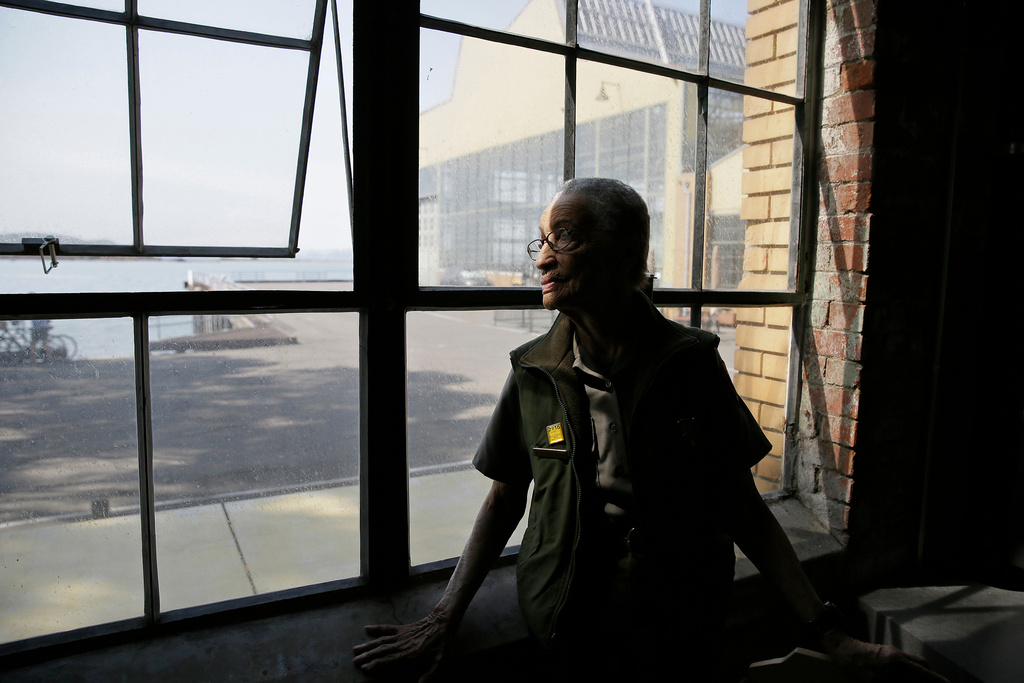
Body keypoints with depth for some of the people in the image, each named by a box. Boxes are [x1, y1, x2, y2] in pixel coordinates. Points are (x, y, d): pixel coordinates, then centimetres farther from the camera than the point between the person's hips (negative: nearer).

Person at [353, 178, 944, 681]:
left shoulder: (692, 364, -10)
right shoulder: (535, 373, -7)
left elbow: (743, 509, -5)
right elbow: (505, 500, 0)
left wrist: (832, 635, -7)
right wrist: (444, 620, -8)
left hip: (683, 631, -1)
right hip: (567, 632, 1)